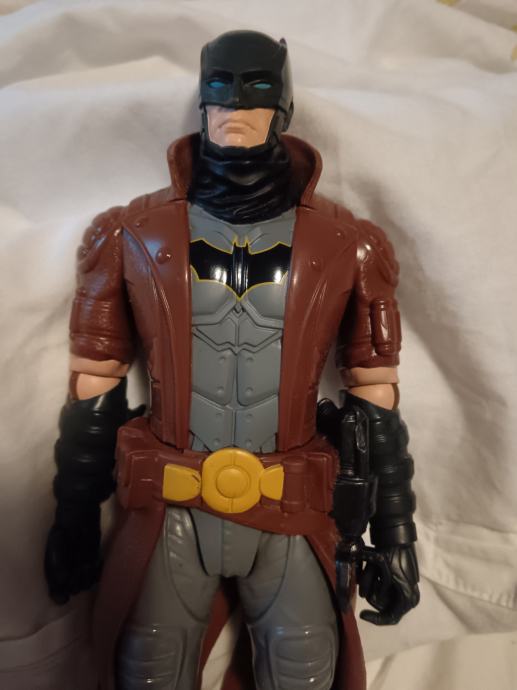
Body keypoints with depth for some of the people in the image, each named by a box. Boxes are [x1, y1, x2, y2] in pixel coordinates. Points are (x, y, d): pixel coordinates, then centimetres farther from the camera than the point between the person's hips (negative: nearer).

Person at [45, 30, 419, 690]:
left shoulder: (347, 247, -1)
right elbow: (94, 389, 3)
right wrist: (75, 524, 7)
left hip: (293, 515, 1)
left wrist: (394, 535, 4)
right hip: (168, 513, 1)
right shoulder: (133, 236, -1)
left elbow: (375, 397, 2)